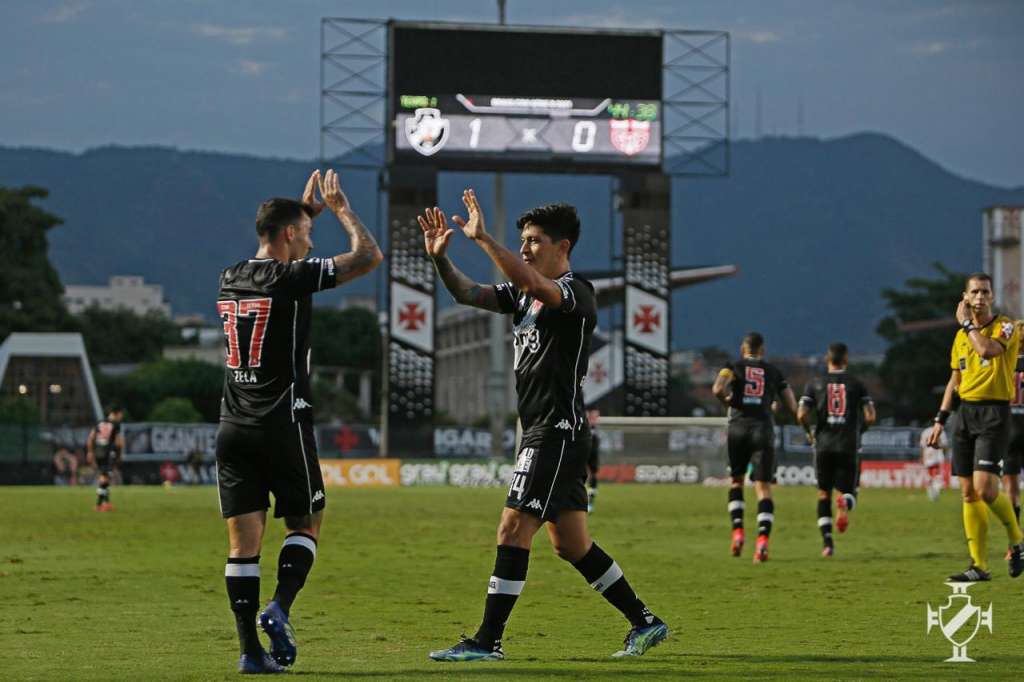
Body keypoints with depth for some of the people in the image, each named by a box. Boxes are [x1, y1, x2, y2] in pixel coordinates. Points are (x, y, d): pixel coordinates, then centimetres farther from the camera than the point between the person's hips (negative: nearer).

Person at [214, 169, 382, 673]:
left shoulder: (230, 279, 11)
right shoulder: (292, 277, -9)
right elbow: (369, 256, -5)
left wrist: (307, 209, 37)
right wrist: (340, 209, 10)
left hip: (233, 428, 5)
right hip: (283, 424, -5)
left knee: (243, 542, 1)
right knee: (305, 525, 11)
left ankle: (251, 650, -3)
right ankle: (279, 608, -10)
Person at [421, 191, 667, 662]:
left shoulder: (576, 292, -11)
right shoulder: (524, 294, 15)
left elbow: (533, 283, -32)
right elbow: (468, 294, 9)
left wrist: (483, 239, -32)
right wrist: (439, 257, -8)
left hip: (559, 429, -10)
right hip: (540, 431, 10)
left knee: (512, 530, -12)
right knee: (571, 545, 12)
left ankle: (487, 641, -11)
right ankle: (644, 622, 21)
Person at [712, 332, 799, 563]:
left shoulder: (734, 367, 8)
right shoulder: (773, 372, 14)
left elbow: (718, 389, -12)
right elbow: (792, 406, 14)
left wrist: (727, 401, 9)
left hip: (738, 427, 0)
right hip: (763, 429, 0)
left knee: (736, 480, 20)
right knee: (763, 487, -4)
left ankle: (738, 530, 5)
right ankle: (763, 538, -22)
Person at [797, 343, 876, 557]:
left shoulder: (815, 383, 6)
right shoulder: (856, 384, 6)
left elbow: (802, 415, -4)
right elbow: (870, 417, -2)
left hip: (823, 445, 1)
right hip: (848, 446, -1)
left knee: (824, 493, 12)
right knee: (848, 491, 10)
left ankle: (827, 540, 0)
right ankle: (845, 503, -28)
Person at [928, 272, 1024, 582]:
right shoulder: (961, 336, 14)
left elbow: (987, 349, -26)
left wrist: (966, 323, -11)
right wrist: (940, 420, 16)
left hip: (994, 412, -7)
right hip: (966, 413, 7)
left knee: (984, 488, -18)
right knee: (968, 493, 3)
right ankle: (979, 566, 7)